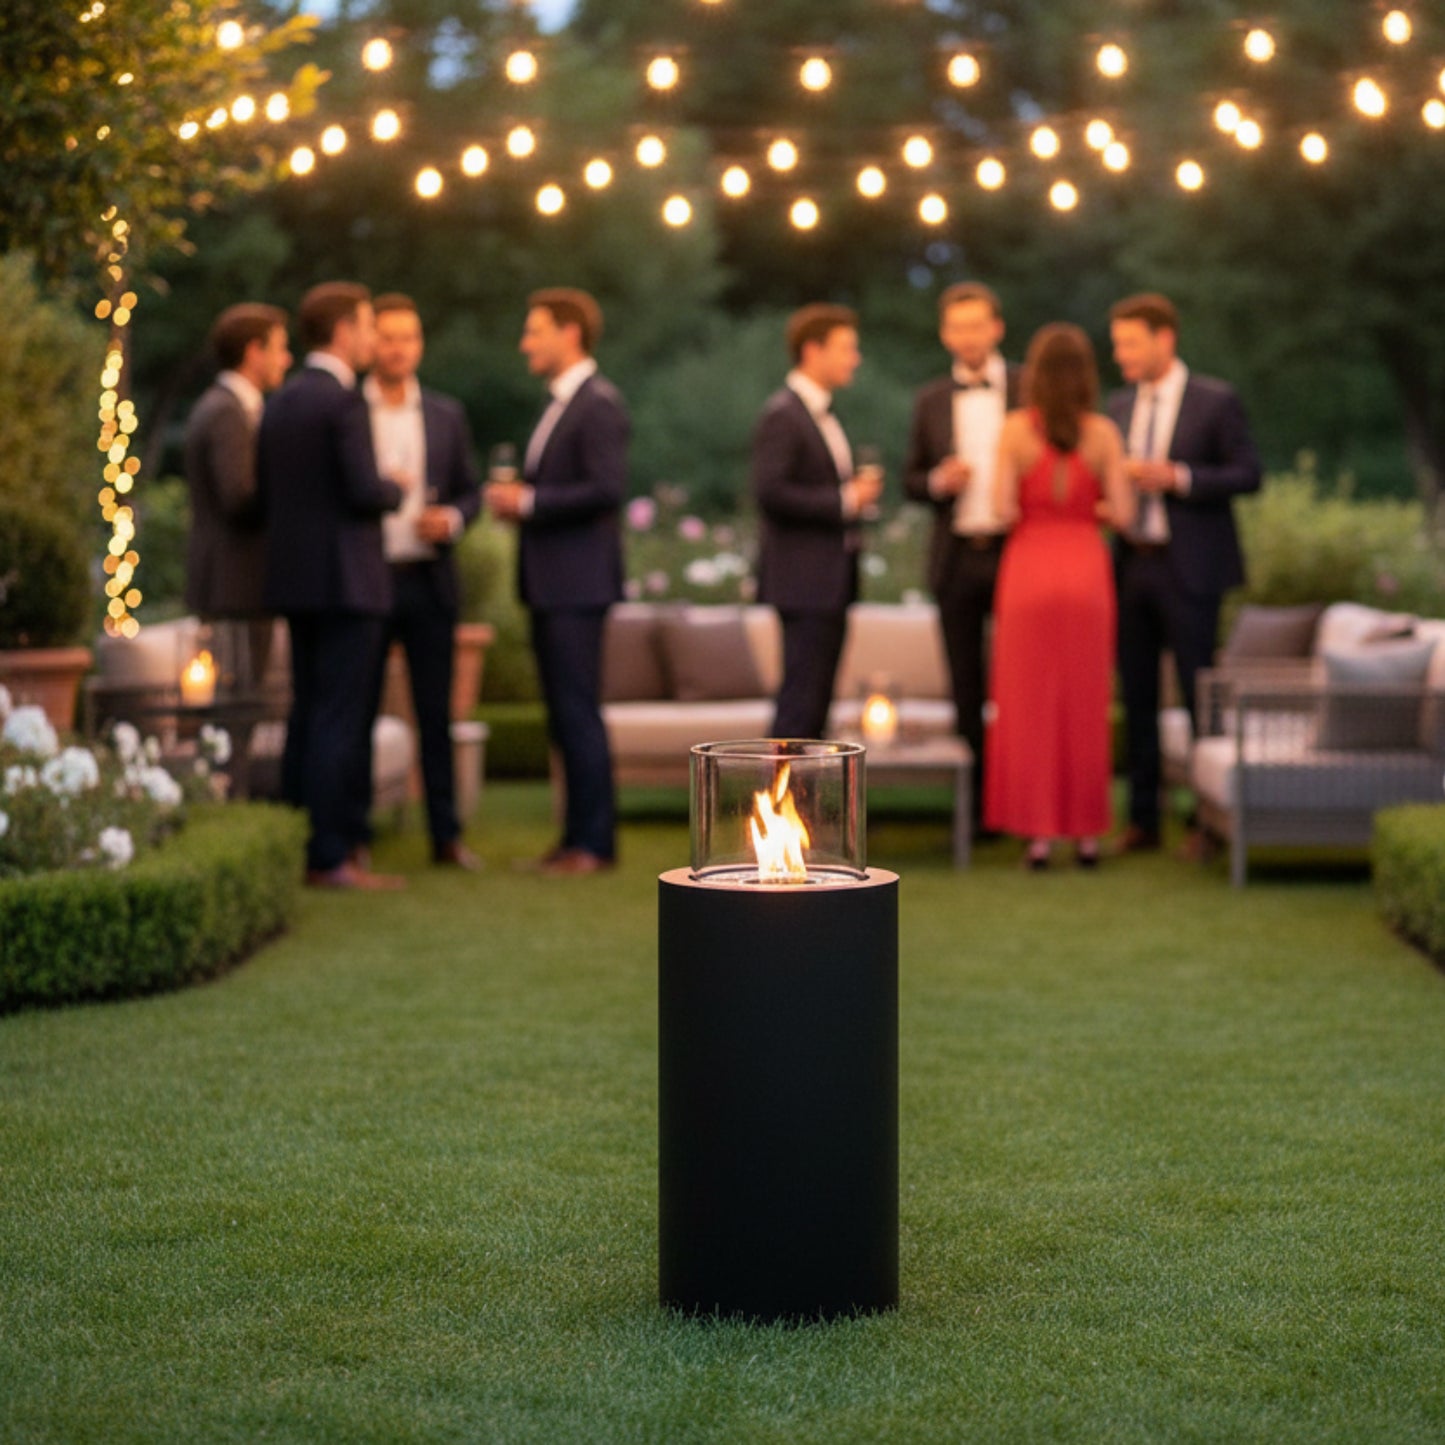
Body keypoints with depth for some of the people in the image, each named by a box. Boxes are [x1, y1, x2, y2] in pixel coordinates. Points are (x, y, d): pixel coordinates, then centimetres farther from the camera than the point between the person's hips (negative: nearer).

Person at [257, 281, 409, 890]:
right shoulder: (343, 402, -13)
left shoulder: (280, 403, 13)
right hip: (345, 579, -9)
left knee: (308, 717, 13)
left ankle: (295, 846, 15)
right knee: (340, 720, -7)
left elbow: (266, 494, 15)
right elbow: (364, 491, -18)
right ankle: (330, 857, -7)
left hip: (293, 579, 9)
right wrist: (397, 489, 1)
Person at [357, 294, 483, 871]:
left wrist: (451, 519, -7)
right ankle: (352, 833, 9)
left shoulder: (446, 415, 11)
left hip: (428, 580, 2)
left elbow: (470, 491, 14)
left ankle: (445, 833, 10)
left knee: (435, 710, 5)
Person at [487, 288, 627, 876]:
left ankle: (594, 843, -3)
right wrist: (516, 499, 7)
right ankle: (577, 835, 16)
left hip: (577, 584, -10)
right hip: (549, 584, 10)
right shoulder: (560, 404, 19)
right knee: (564, 717, 11)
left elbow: (607, 489, -21)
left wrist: (528, 502, -16)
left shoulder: (598, 403, -12)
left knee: (578, 713, -7)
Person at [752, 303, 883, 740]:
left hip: (830, 579, 10)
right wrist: (845, 500, -19)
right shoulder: (782, 414, -12)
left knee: (814, 697, 11)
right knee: (802, 698, -10)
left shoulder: (821, 414, 19)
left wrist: (858, 489, 8)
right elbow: (769, 490, -22)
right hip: (803, 579, -10)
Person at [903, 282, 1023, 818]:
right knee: (966, 688, 6)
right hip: (957, 558, 2)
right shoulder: (930, 401, 10)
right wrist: (938, 481, -10)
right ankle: (977, 802, 13)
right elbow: (911, 480, 12)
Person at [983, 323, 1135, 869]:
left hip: (1028, 567, -1)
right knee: (1086, 705, 8)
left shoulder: (1016, 429, -5)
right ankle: (1087, 832, 11)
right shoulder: (1102, 433, -3)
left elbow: (1003, 509, -10)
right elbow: (1123, 513, -5)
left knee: (1029, 704, 5)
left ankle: (1038, 833, 3)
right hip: (1086, 570, 1)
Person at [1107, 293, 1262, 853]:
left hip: (1188, 569, -6)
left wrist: (1175, 477, -18)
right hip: (1132, 564, 6)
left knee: (1200, 694, -2)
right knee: (1136, 696, 7)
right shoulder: (1121, 404, 13)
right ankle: (1142, 819, 14)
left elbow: (1247, 474, -9)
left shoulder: (1216, 401, -5)